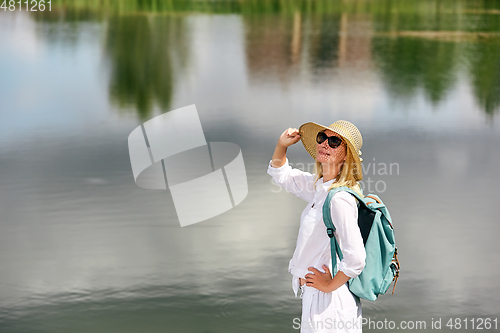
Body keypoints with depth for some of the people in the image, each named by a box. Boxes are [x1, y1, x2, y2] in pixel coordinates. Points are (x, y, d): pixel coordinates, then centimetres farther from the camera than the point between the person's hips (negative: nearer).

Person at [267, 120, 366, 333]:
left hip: (329, 304, -9)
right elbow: (282, 175, 25)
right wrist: (282, 145, 7)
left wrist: (331, 284, -14)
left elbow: (356, 259, -30)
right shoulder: (319, 187, 6)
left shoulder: (340, 198, -22)